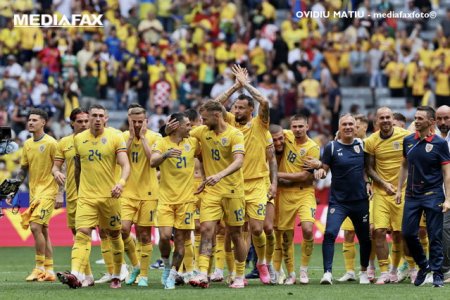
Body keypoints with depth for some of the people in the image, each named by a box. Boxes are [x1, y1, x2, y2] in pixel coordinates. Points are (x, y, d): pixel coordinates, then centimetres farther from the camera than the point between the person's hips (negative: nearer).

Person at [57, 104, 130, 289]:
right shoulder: (79, 139, 7)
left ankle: (117, 276, 25)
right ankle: (76, 275, -29)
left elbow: (125, 165, -9)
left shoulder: (115, 137, -3)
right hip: (86, 197, 1)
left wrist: (121, 182, -28)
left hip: (109, 196, -1)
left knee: (114, 235, 10)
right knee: (82, 234, -15)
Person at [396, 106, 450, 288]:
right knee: (408, 233, 2)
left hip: (433, 196, -5)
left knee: (435, 236, -3)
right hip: (412, 195, 5)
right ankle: (423, 266, 23)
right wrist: (399, 189, 14)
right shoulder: (408, 141, 7)